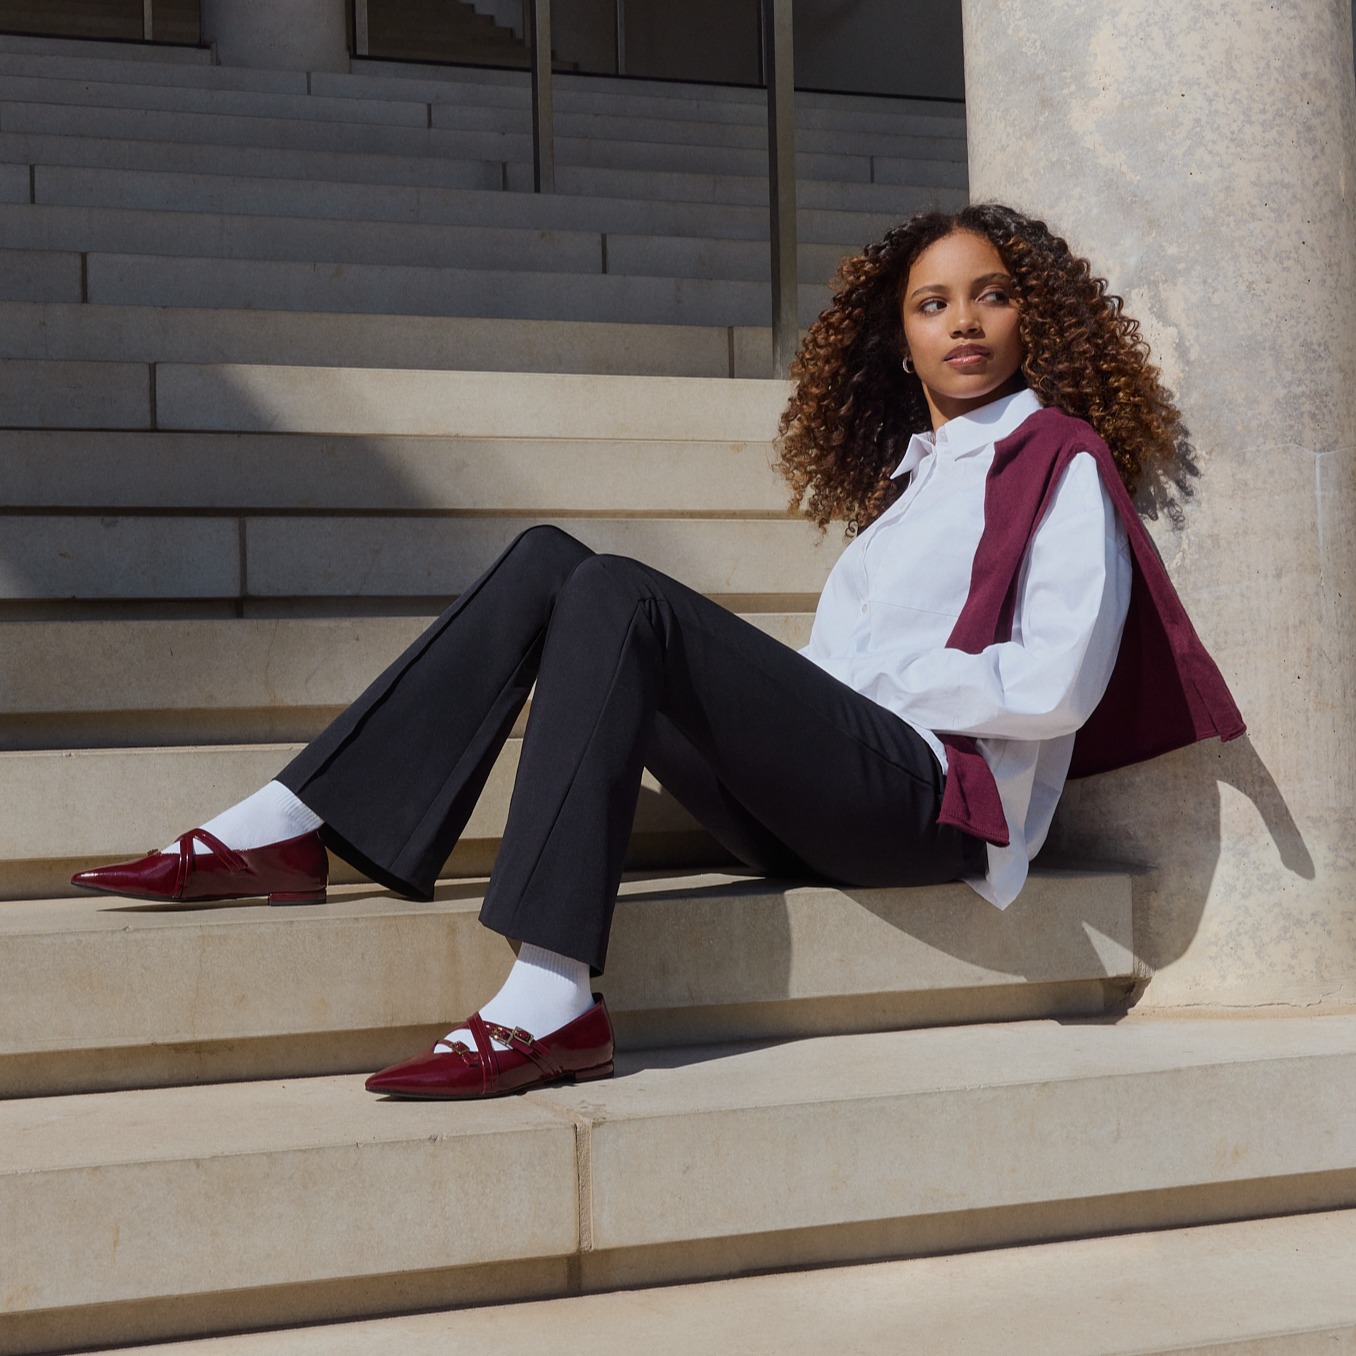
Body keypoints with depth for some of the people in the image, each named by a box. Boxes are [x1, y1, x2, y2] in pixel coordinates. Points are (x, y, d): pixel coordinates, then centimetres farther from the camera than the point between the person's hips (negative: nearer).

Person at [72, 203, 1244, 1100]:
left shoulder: (1063, 461, 7)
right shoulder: (903, 471, 29)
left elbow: (1054, 686, -8)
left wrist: (871, 684, -6)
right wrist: (807, 687, 2)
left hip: (927, 798, -7)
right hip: (815, 809, 7)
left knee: (619, 599, -26)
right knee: (548, 562, -3)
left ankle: (550, 1002, -36)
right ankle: (290, 830, -14)